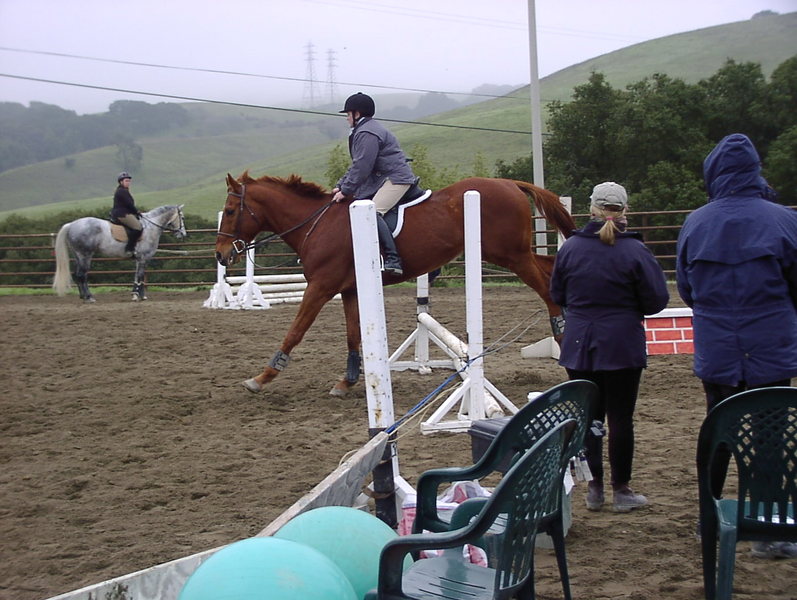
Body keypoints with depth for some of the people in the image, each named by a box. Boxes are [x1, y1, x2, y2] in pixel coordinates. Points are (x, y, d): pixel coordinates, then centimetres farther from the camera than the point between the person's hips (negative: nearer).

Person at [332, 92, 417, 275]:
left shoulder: (367, 133, -14)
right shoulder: (362, 131, 23)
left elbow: (362, 168, -20)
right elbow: (357, 165, 25)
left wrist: (345, 190, -15)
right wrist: (340, 186, 17)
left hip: (396, 179, -12)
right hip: (380, 180, 12)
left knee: (374, 212, -28)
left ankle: (393, 259, -36)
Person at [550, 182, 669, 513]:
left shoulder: (569, 248, -2)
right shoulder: (635, 251, -13)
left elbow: (557, 295, 9)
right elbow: (657, 300, -7)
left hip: (579, 346, 3)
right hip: (622, 346, -3)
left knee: (588, 415, 12)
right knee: (620, 417, 5)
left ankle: (594, 487, 16)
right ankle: (621, 489, 12)